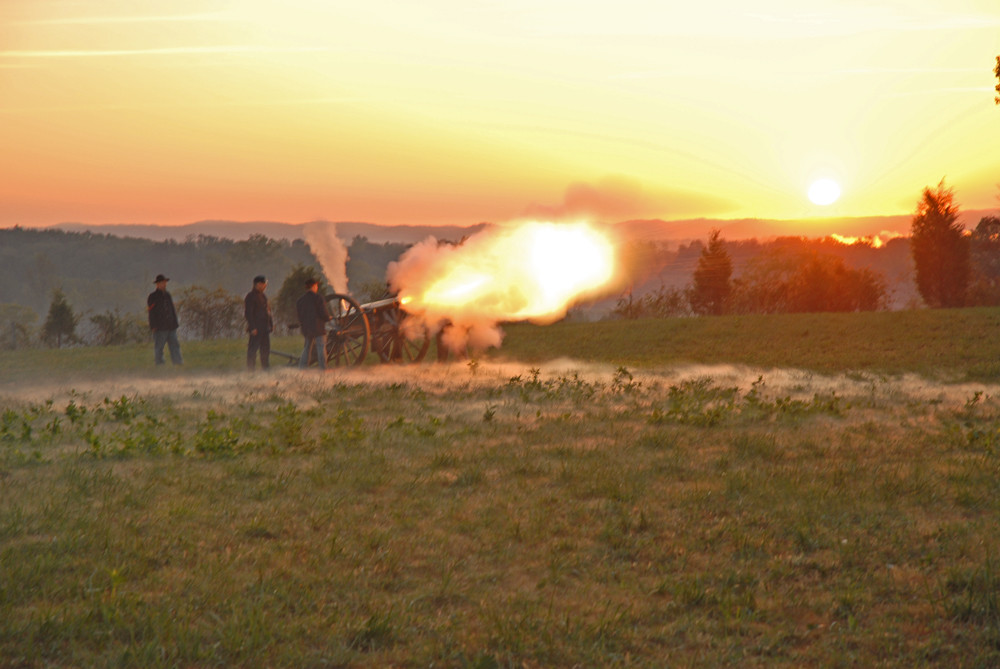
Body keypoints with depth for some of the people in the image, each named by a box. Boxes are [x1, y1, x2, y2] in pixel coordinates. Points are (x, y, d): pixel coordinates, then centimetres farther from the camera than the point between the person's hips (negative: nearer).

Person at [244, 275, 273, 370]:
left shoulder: (263, 296, 17)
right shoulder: (250, 297, -10)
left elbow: (268, 311, 23)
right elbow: (248, 313, -15)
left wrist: (271, 324, 16)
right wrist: (253, 328, -19)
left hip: (265, 328, 8)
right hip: (256, 329, -8)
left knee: (265, 349, 11)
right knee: (253, 349, -5)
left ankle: (266, 368, 17)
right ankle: (250, 369, -2)